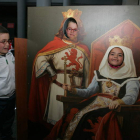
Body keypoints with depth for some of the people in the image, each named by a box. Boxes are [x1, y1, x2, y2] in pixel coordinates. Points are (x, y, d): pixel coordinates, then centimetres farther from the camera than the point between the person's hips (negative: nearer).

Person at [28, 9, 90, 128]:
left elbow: (86, 73, 13)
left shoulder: (84, 49, 11)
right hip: (58, 86, -2)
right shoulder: (56, 44, 2)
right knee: (57, 118, 7)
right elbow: (40, 58, -4)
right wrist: (52, 74, -7)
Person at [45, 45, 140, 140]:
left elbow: (131, 97, -9)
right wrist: (73, 90, -1)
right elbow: (89, 92, 14)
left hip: (113, 108, -3)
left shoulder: (130, 78, 5)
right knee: (73, 113, -21)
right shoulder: (100, 74, 17)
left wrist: (119, 101, -32)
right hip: (97, 103, 3)